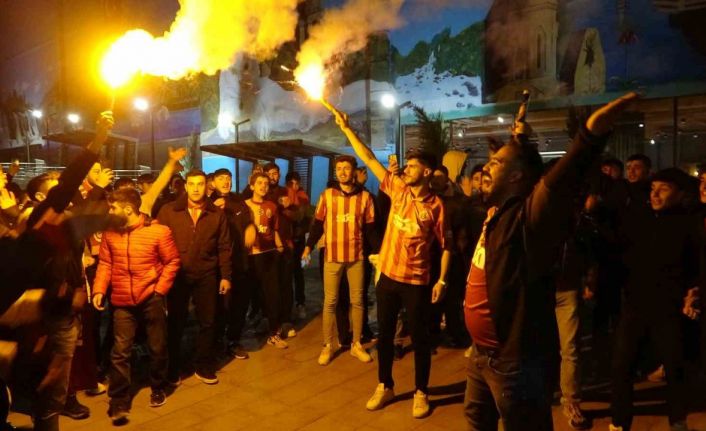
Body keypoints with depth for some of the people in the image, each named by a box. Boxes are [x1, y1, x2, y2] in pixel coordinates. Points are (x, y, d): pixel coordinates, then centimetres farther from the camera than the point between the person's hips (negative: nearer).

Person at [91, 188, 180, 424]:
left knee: (157, 347, 12)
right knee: (120, 351, 1)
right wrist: (99, 290, -6)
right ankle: (119, 401, 15)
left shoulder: (159, 231, -10)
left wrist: (159, 289, -9)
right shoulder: (110, 232, -1)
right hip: (122, 301, 2)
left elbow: (172, 262, -4)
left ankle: (158, 388, 35)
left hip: (151, 298, -1)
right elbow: (105, 263, 5)